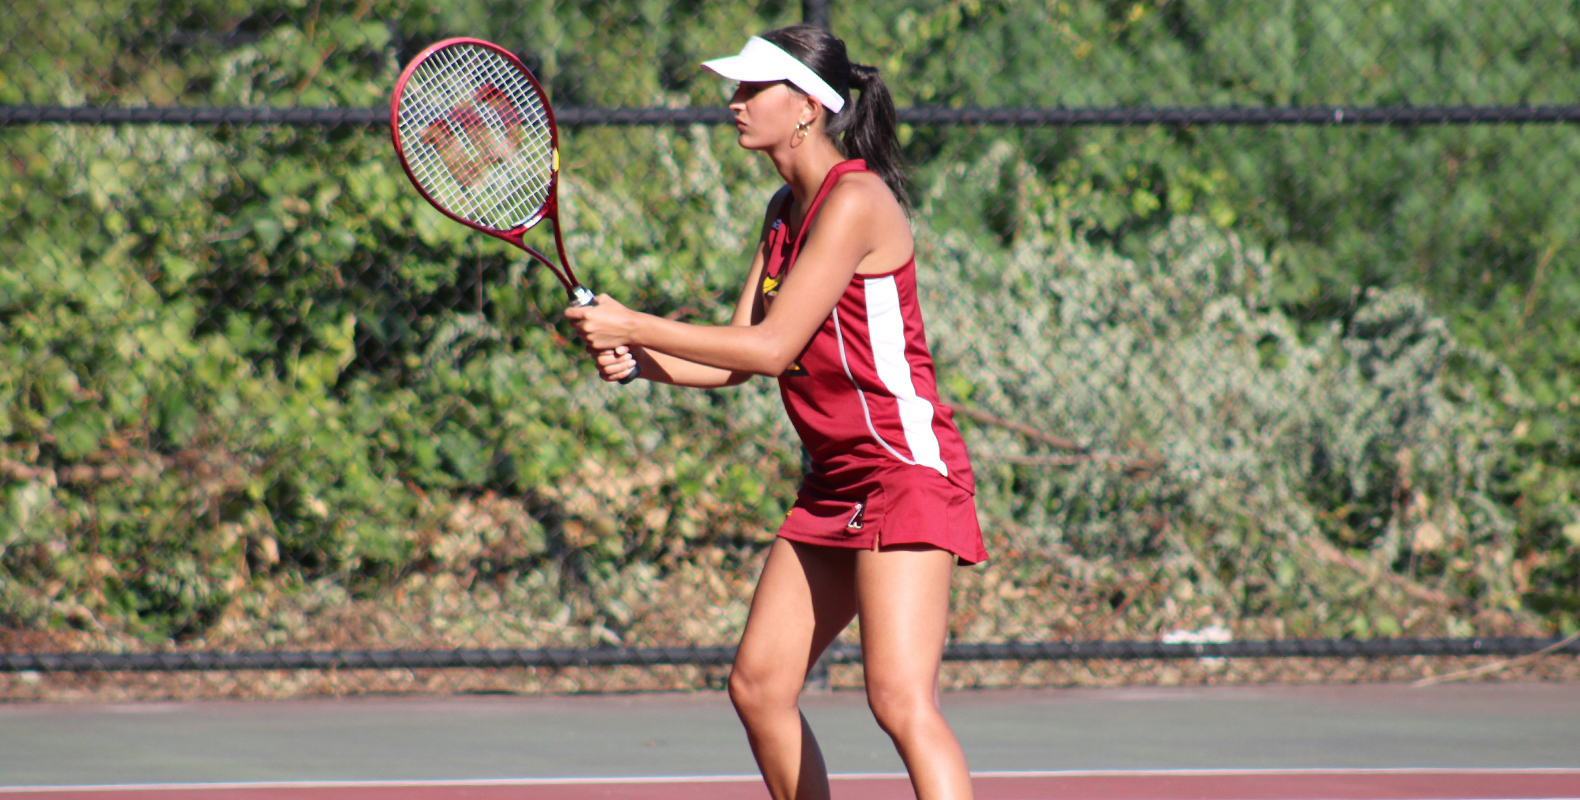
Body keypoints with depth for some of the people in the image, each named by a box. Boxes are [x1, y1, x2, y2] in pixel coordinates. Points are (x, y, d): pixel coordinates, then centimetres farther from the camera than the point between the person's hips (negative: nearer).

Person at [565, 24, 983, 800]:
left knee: (900, 699, -21)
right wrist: (638, 359, -5)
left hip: (908, 471, -10)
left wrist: (634, 325, -13)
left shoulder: (855, 200, -15)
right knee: (758, 686, 10)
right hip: (833, 488, 10)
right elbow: (736, 357, 14)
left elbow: (772, 347, -18)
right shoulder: (785, 211, 14)